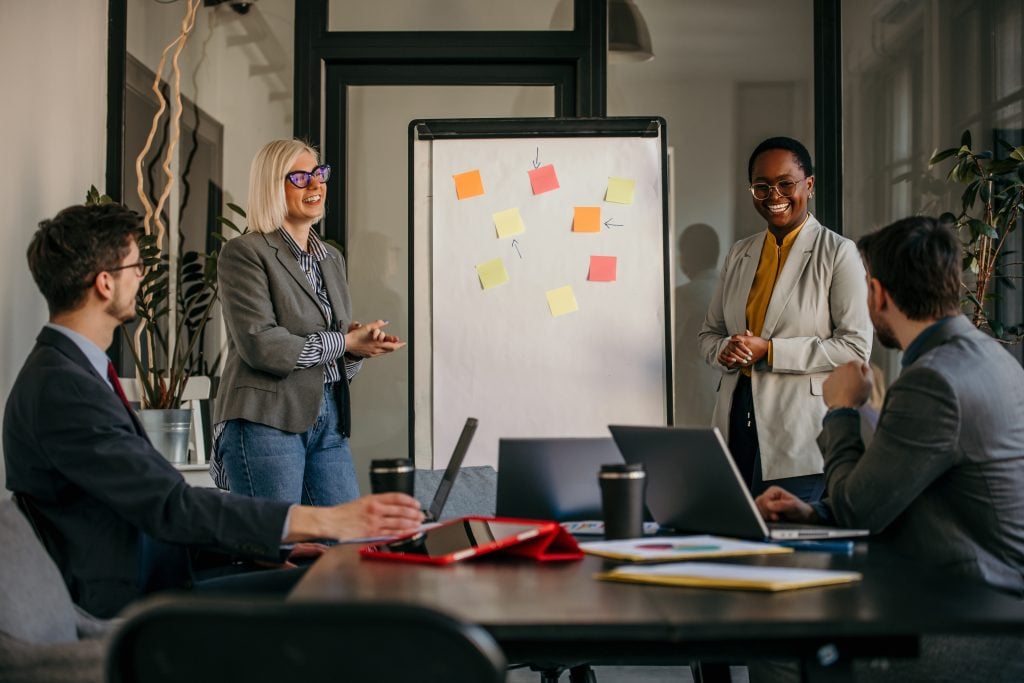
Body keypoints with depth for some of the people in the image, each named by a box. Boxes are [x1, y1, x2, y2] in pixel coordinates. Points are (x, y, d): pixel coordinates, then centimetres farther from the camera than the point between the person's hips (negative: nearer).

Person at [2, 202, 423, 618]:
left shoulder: (75, 372, 14)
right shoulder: (58, 388, -19)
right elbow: (171, 505, -25)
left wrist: (281, 543, 7)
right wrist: (325, 522, -27)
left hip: (156, 582, 9)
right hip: (125, 607, -9)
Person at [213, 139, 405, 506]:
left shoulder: (332, 258, 18)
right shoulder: (245, 253, -5)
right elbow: (260, 345, -16)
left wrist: (360, 346, -2)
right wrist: (343, 342, -10)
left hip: (329, 422, 7)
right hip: (265, 421, -7)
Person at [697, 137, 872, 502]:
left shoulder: (838, 253, -3)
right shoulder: (739, 255, 13)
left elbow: (856, 346, -9)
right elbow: (709, 333, 19)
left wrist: (769, 351, -15)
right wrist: (725, 351, -4)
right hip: (738, 425, 5)